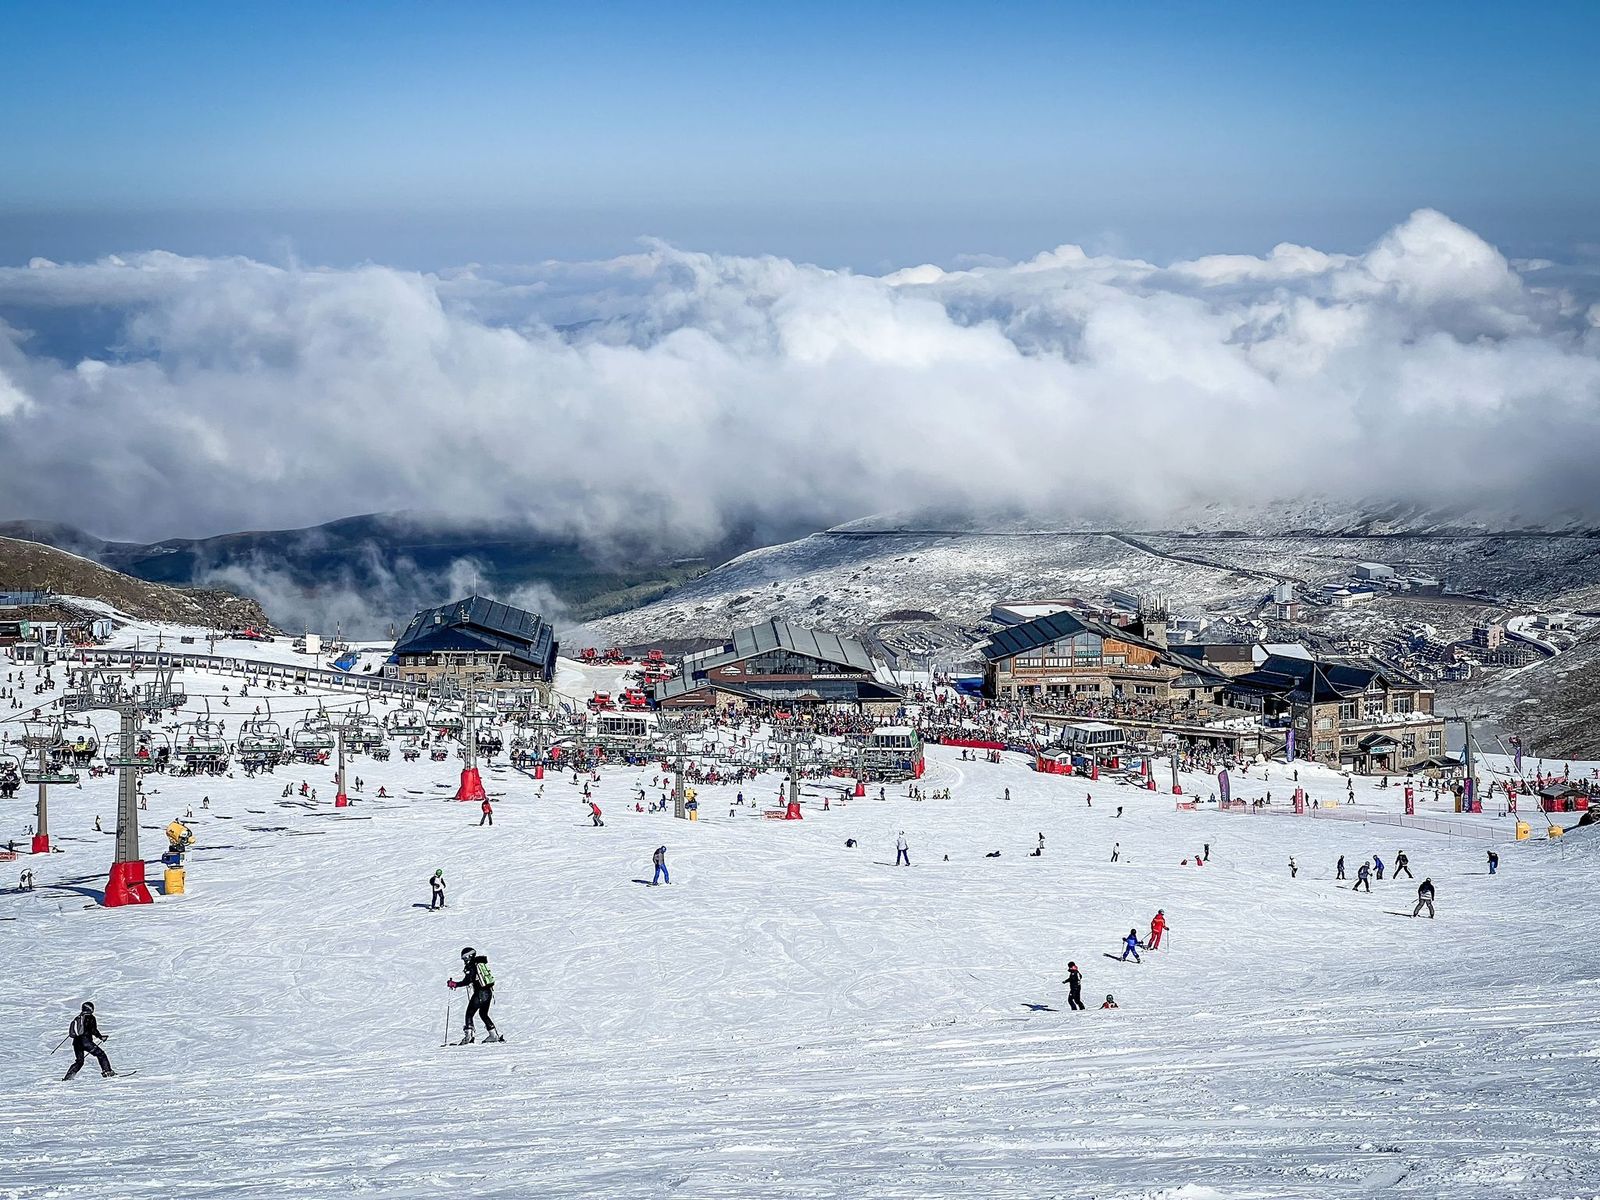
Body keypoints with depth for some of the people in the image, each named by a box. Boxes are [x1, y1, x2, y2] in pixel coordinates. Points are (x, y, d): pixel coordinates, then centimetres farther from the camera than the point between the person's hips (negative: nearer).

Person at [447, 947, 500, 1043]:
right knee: (483, 1014, 21)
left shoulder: (471, 967, -13)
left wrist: (454, 984, -14)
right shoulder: (481, 963, 11)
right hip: (489, 992, 8)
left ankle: (469, 1035, -12)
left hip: (480, 993, -8)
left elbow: (466, 982, -21)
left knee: (469, 1014, 0)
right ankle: (494, 1034, 17)